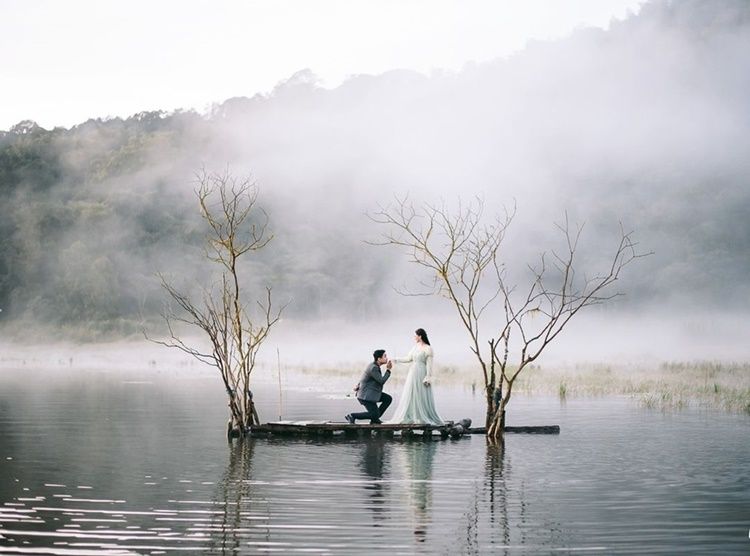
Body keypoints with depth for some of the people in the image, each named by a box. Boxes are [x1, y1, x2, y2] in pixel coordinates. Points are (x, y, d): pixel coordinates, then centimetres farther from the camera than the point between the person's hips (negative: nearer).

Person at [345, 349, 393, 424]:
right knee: (374, 414, -9)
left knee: (388, 399, 5)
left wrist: (358, 386, 6)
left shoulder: (375, 366, 7)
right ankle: (352, 416, -2)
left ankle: (375, 419, 11)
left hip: (370, 393, 10)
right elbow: (382, 381, -20)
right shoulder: (373, 368, -24)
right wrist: (388, 370, -15)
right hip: (366, 396, -10)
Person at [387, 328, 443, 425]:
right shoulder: (415, 347, 11)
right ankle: (409, 417, 13)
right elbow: (408, 359, 17)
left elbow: (429, 364, -13)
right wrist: (395, 360, 15)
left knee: (422, 397, -4)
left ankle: (424, 418, 3)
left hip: (421, 374, -8)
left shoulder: (428, 348, -10)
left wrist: (428, 378, -17)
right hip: (412, 373, 8)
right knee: (410, 396, 8)